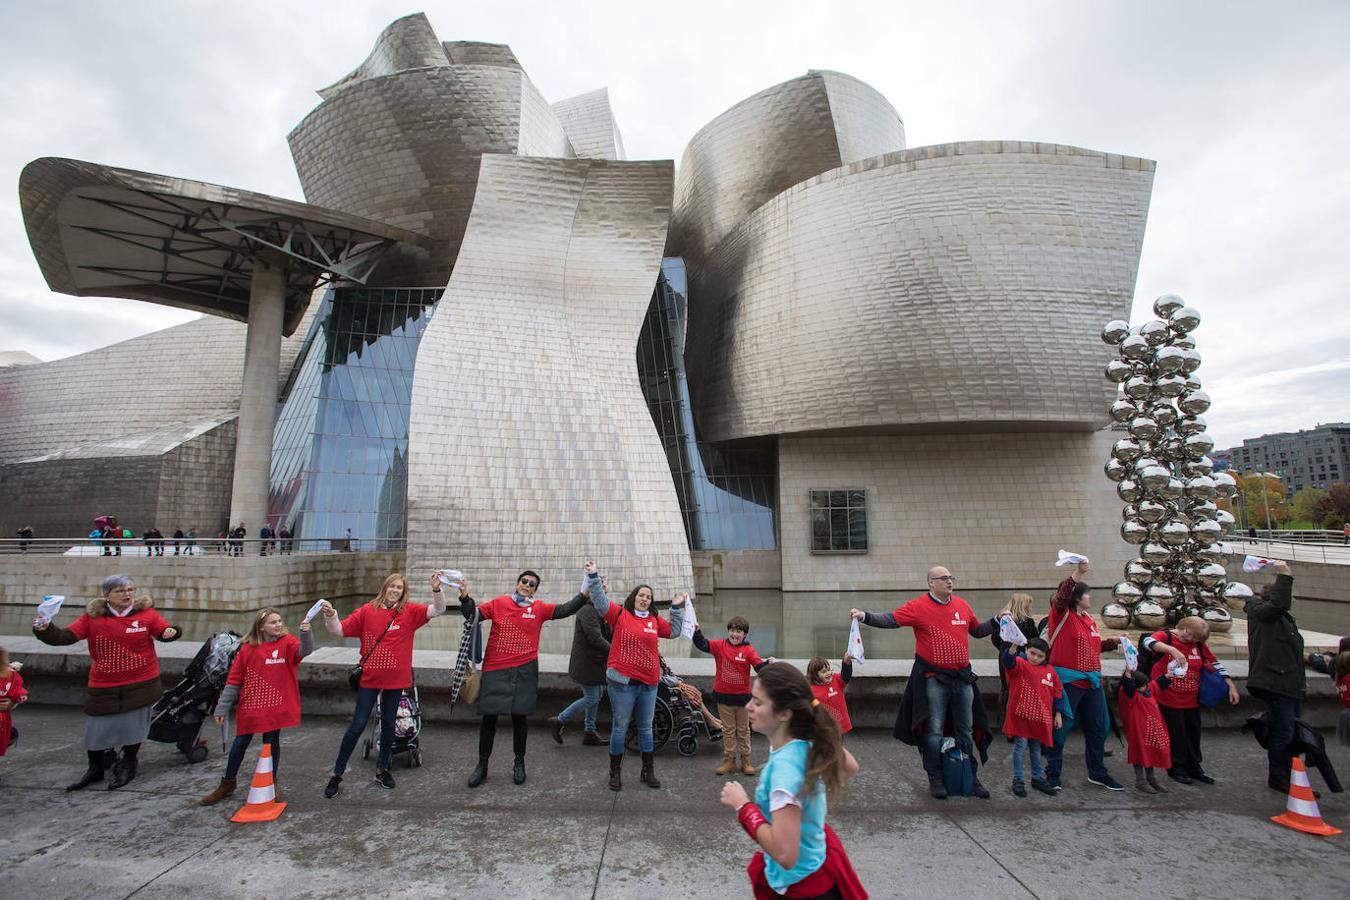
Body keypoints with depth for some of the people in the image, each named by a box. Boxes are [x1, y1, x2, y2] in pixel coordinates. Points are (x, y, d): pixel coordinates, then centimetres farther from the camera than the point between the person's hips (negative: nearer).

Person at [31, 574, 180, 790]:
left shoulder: (146, 612, -7)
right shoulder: (92, 616, -3)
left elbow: (164, 631, -5)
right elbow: (66, 636, -6)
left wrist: (171, 632, -28)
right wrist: (45, 630, -24)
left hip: (140, 683, -1)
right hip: (103, 686, 2)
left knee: (133, 726, 11)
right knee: (96, 728, 13)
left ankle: (127, 766, 34)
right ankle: (95, 768, 39)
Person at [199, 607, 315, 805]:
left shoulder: (287, 642, -7)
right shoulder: (247, 648, -4)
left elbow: (305, 650, -28)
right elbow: (234, 680, 1)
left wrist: (306, 632, -47)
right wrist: (223, 708, 2)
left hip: (275, 706, -1)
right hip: (249, 708, 2)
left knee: (272, 743, 9)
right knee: (239, 744, 15)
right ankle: (227, 783, 38)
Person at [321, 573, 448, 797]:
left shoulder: (410, 612, -4)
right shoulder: (367, 611, -4)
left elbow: (438, 610, -14)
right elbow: (339, 631, -4)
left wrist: (436, 589, -30)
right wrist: (330, 616, -22)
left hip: (395, 679, 1)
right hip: (370, 678, -1)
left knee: (388, 725, 14)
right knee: (357, 725, 5)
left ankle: (382, 770, 32)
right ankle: (337, 774, 22)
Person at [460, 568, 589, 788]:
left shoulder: (539, 608, 2)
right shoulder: (499, 603, 1)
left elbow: (564, 610, -7)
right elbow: (473, 614, 0)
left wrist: (584, 595, -20)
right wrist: (465, 597, -19)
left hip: (524, 671, 0)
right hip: (495, 670, 0)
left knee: (519, 717, 11)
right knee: (489, 718, 8)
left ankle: (519, 763, 29)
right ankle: (482, 765, 25)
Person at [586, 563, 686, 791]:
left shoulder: (655, 620, 7)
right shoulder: (620, 614, -4)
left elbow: (673, 630, 20)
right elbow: (600, 601, -13)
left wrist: (677, 607, 14)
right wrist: (593, 577, -21)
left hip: (649, 683, 4)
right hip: (622, 682, -4)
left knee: (646, 728, 16)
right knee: (620, 727, 6)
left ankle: (648, 772, 30)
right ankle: (615, 773, 22)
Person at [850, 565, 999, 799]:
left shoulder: (962, 605, 5)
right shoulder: (918, 606, -11)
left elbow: (977, 630, 19)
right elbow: (890, 620, -18)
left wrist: (998, 621, 6)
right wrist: (864, 616, -32)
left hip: (962, 677, 5)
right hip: (933, 679, -5)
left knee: (966, 730, 16)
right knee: (934, 731, 4)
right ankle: (935, 778, 17)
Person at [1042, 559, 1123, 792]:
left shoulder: (1089, 619, 15)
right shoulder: (1061, 615, -9)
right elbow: (1062, 596, -29)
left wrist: (1115, 641, 12)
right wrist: (1077, 574, -37)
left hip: (1092, 682, 8)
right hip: (1068, 681, -8)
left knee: (1098, 728, 17)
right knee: (1060, 728, -2)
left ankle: (1097, 774, 34)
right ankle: (1052, 775, 9)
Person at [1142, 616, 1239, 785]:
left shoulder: (1198, 644, 5)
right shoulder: (1166, 636, -13)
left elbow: (1215, 663, 12)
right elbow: (1147, 641, -33)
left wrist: (1231, 686, 7)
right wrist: (1173, 650, -44)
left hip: (1191, 699, 6)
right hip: (1169, 699, -6)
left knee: (1193, 733, 17)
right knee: (1176, 735, 5)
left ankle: (1194, 767, 34)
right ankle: (1176, 768, 22)